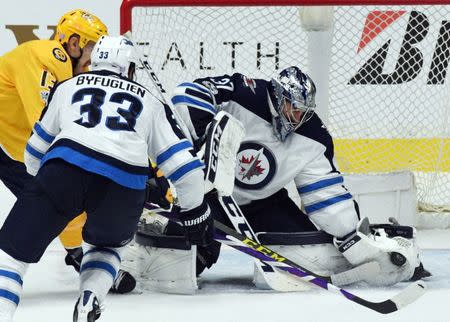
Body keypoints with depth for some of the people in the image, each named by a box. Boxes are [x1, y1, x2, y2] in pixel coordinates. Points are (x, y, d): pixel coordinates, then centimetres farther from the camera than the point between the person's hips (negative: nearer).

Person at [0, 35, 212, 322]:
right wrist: (195, 212, 35)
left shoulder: (68, 87, 29)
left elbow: (36, 152, 36)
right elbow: (182, 162, 23)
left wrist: (44, 178, 56)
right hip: (125, 187, 1)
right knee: (108, 243, 32)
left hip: (66, 168, -1)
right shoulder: (149, 102, 29)